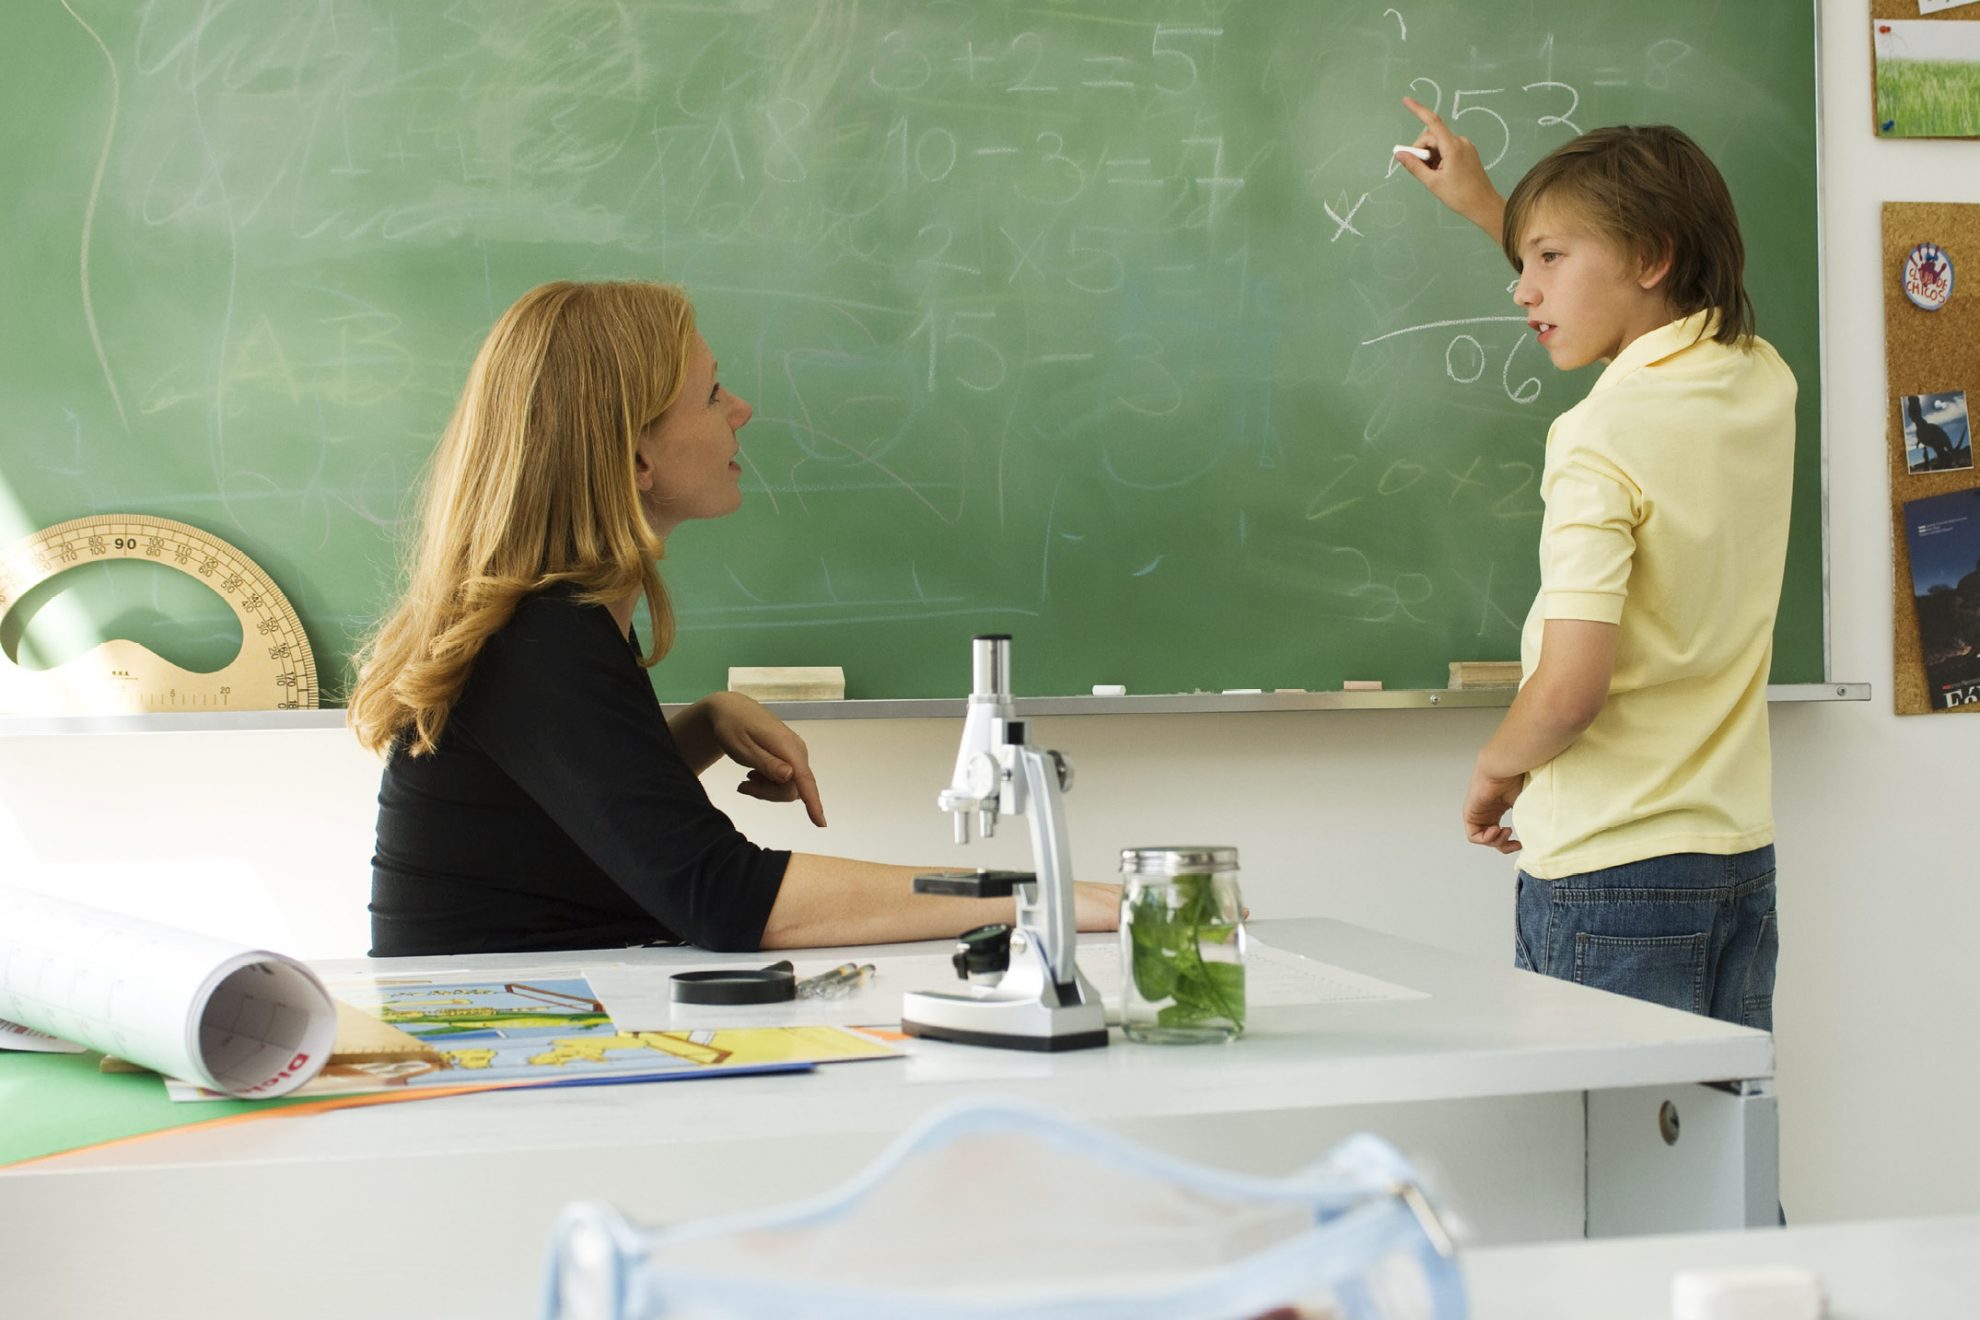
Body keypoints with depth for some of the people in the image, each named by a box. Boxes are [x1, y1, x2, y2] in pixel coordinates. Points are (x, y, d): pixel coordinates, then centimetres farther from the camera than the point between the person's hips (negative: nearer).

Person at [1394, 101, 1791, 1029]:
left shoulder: (1602, 439, -17)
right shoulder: (1761, 380, 5)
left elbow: (1568, 692, -24)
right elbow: (1618, 301, 29)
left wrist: (1494, 768, -3)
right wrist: (1488, 205, 35)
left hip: (1613, 882, -7)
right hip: (1740, 855, 7)